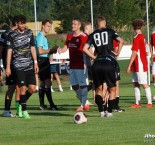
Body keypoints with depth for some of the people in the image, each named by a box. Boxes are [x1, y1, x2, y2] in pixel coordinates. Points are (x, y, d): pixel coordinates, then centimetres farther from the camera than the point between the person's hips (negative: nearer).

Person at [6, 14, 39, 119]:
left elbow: (32, 48, 14)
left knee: (32, 88, -1)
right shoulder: (12, 35, -4)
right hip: (18, 66, -4)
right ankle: (24, 111, 1)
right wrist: (8, 67, -5)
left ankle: (22, 103, 23)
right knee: (23, 88, -7)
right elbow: (9, 51, -3)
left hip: (29, 65, 4)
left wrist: (35, 62, 9)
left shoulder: (29, 33, 9)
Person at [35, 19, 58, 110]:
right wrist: (50, 50, -11)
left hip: (45, 61, 11)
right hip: (42, 61, -11)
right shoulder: (40, 37, -12)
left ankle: (42, 105, 15)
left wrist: (51, 51, 10)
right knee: (48, 82, -12)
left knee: (42, 83, 11)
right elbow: (40, 51, -19)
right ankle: (51, 105, -15)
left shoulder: (44, 37, 18)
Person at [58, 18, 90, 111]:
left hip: (81, 65, -8)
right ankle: (84, 102, 24)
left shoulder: (83, 37, -10)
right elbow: (66, 47, 15)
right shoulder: (70, 36, 12)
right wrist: (61, 50, -7)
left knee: (82, 84, -3)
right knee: (74, 85, 11)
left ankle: (83, 105, 4)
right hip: (72, 65, 8)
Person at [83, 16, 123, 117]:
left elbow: (85, 48, 4)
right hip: (109, 63, -2)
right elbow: (121, 41, -7)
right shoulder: (110, 31, 7)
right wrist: (118, 53, 4)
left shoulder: (93, 35, 12)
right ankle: (109, 111, 0)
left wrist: (94, 57, 11)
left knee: (99, 89, 15)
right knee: (112, 89, 9)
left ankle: (101, 111, 3)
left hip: (97, 64, 2)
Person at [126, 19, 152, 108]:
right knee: (136, 83, 10)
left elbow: (134, 53, -18)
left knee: (144, 83, -6)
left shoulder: (137, 38, -15)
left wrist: (129, 66, -15)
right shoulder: (142, 37, 12)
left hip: (140, 65, -9)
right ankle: (137, 103, 11)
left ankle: (150, 102, -5)